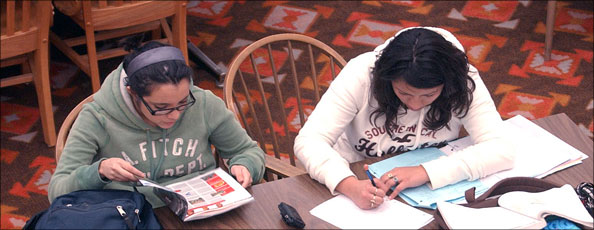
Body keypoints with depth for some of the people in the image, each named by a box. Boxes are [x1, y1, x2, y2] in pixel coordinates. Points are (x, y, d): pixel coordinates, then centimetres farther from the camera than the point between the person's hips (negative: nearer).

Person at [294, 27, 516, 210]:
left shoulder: (463, 80, -19)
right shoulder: (362, 74, -22)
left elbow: (502, 149, -25)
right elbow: (309, 141, -25)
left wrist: (425, 171, -37)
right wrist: (351, 186, -43)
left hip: (428, 192, 1)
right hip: (357, 182, -1)